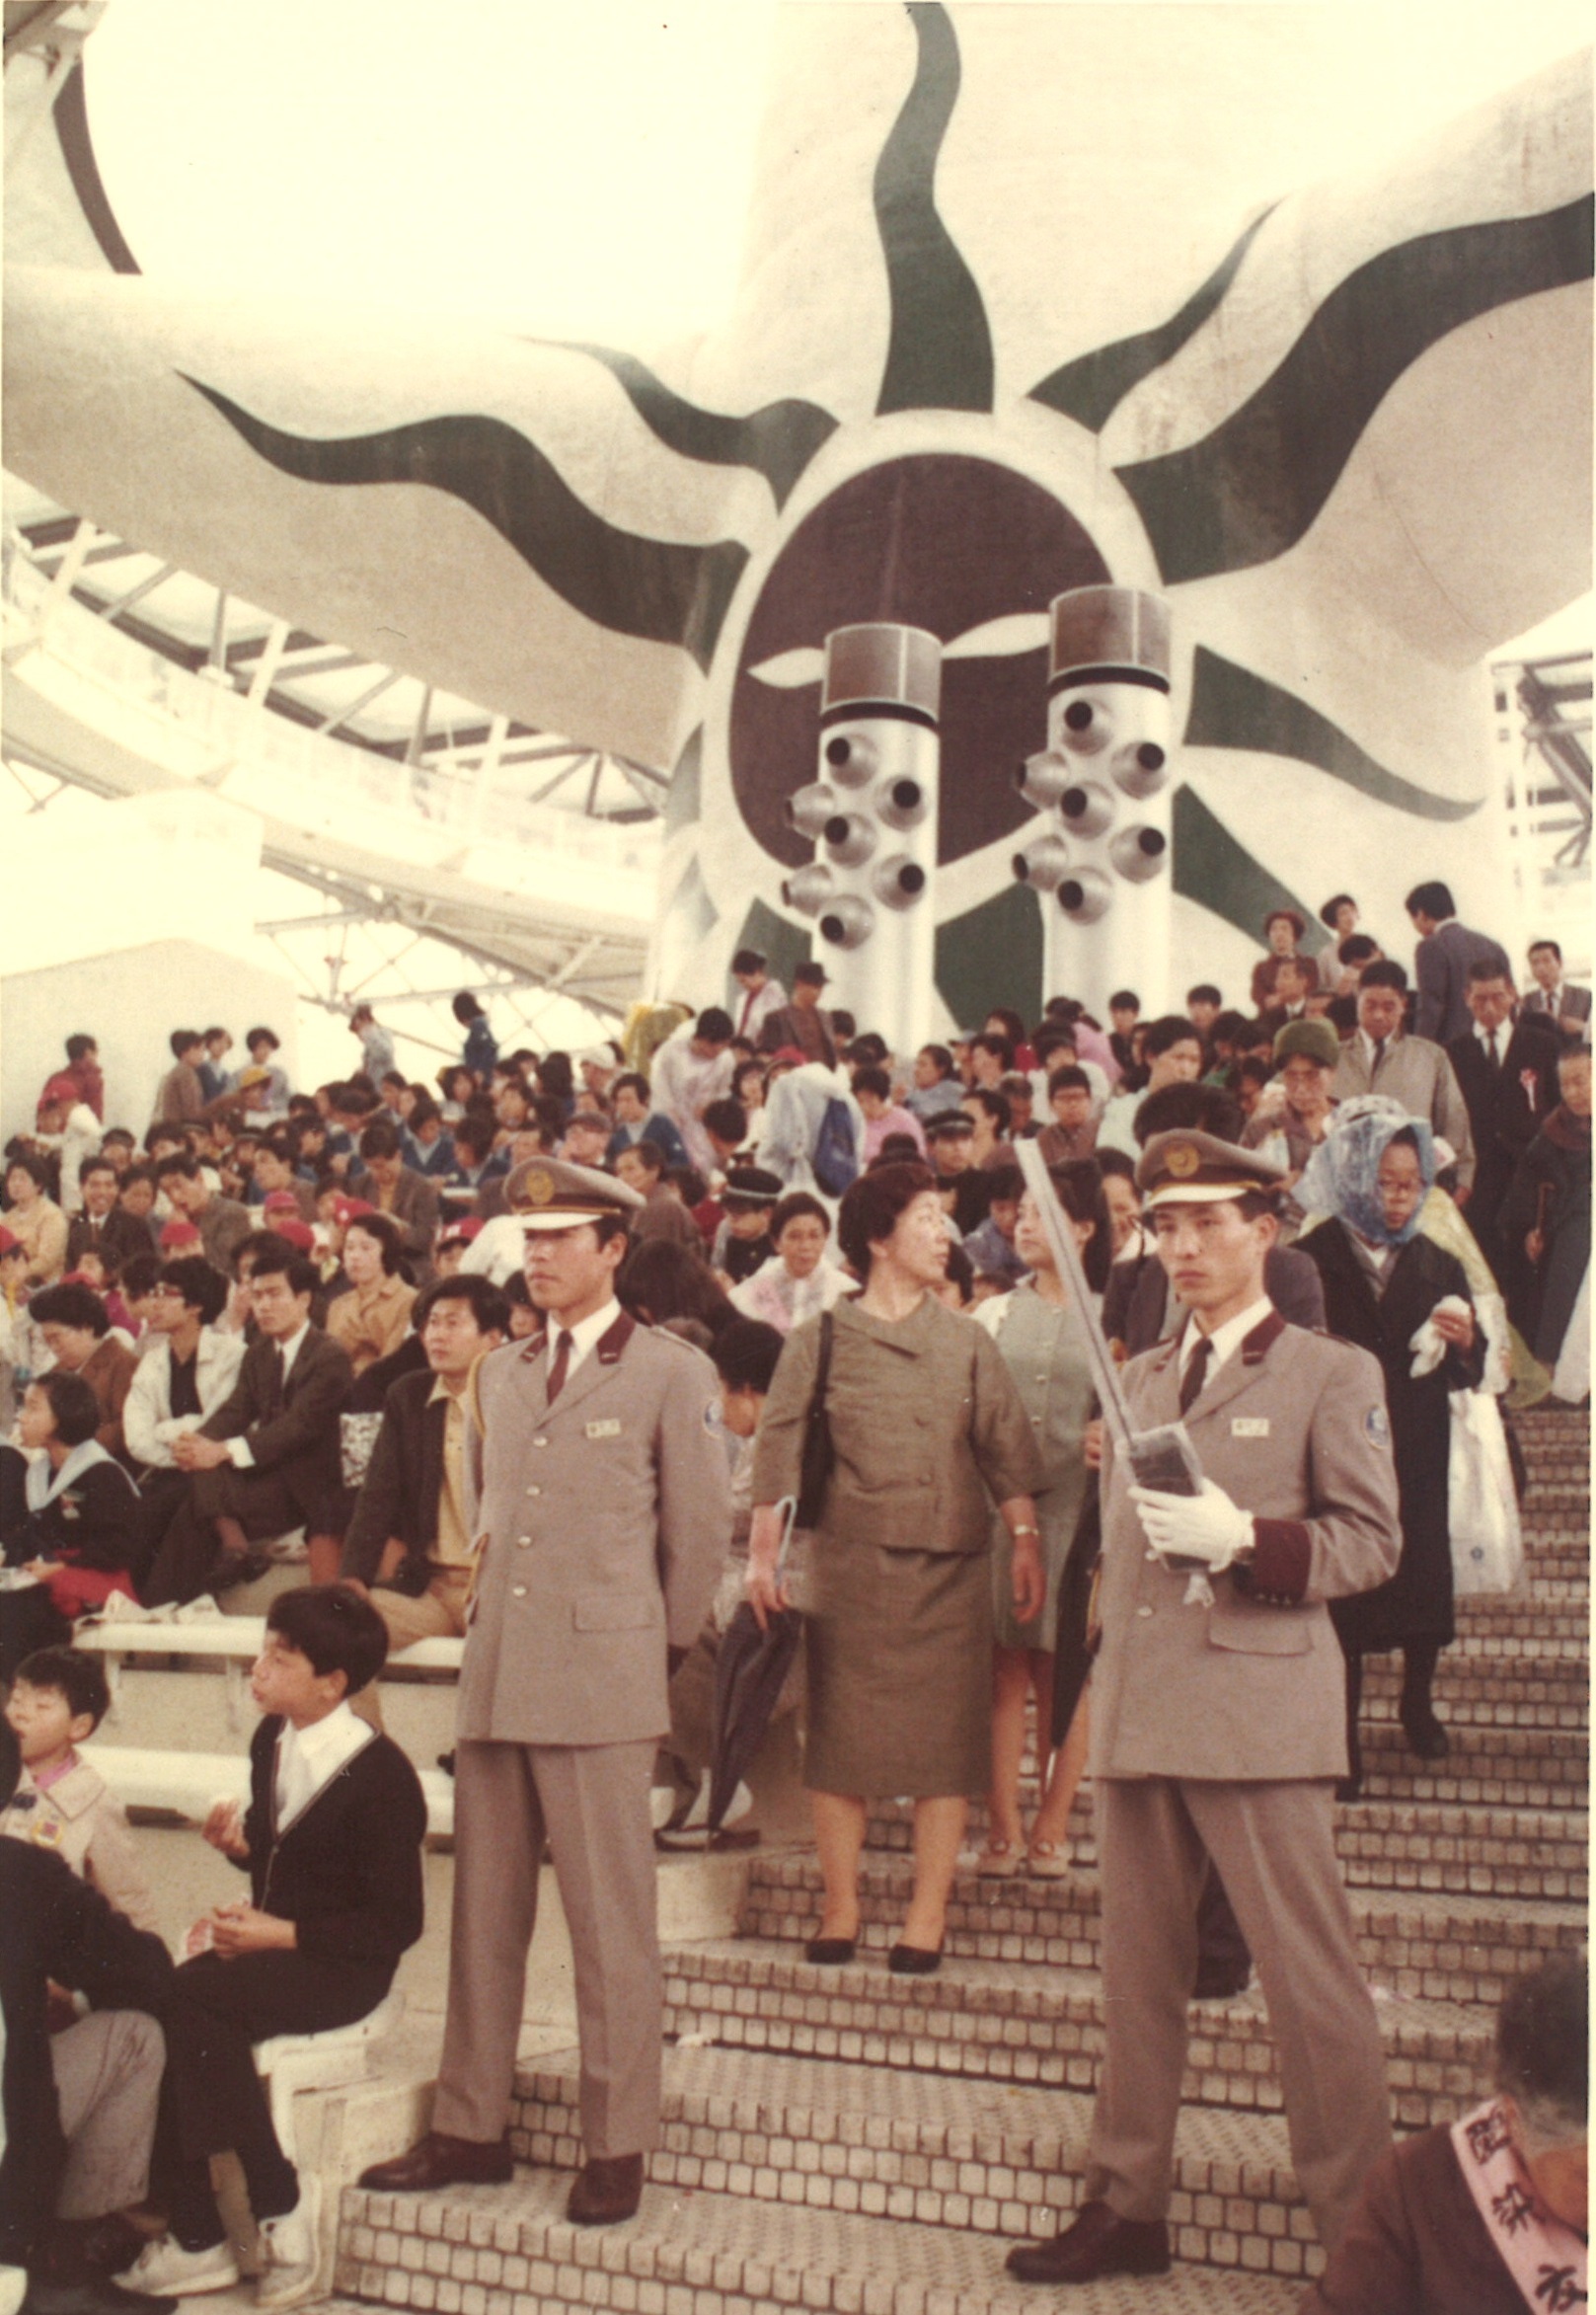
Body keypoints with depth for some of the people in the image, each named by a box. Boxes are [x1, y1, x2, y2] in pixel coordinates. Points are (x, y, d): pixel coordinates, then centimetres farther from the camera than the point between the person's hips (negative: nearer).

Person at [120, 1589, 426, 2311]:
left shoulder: (381, 1775, -14)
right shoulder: (270, 1741, 8)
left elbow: (398, 1923, -13)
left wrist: (282, 1934, -17)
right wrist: (240, 1840, 2)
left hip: (341, 1968, -7)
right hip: (267, 1946, 7)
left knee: (195, 1996, -29)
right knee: (154, 1998, -20)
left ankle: (279, 2199, -14)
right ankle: (195, 2236, -12)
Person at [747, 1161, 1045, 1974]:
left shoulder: (967, 1343, 8)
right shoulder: (820, 1341, 3)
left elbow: (1005, 1451, 7)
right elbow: (778, 1454, 1)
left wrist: (1025, 1542, -2)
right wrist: (762, 1555, -5)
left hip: (950, 1567, 1)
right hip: (849, 1564, -1)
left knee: (946, 1740, 0)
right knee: (840, 1734, 3)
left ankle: (927, 1918, 8)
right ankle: (840, 1909, 15)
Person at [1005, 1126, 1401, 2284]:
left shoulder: (1331, 1372, 0)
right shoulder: (1142, 1377, 17)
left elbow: (1370, 1542, -5)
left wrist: (1241, 1540, -19)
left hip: (1257, 1708, -6)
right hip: (1138, 1708, 6)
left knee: (1312, 1973, -3)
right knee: (1138, 1969, 12)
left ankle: (1363, 2226, 9)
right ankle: (1128, 2204, 24)